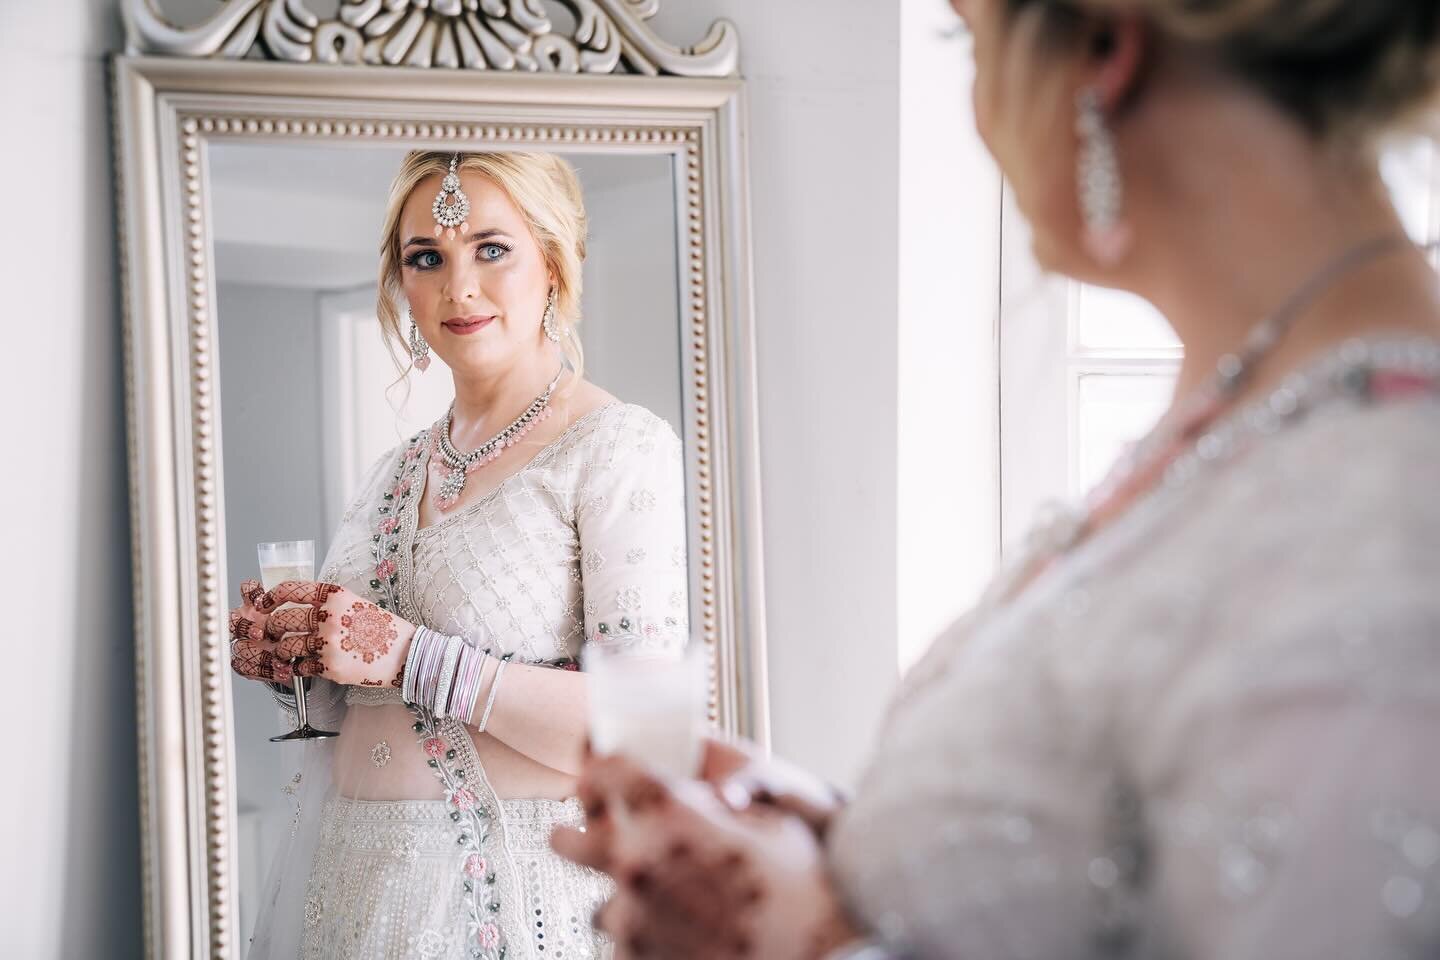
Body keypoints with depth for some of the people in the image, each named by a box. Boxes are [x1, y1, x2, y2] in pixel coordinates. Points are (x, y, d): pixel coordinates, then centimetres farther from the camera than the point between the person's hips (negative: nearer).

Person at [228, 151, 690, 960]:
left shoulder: (619, 448, -10)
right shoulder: (397, 471, 11)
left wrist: (409, 655, -21)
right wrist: (293, 656, -1)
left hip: (514, 894, -6)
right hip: (354, 883, 6)